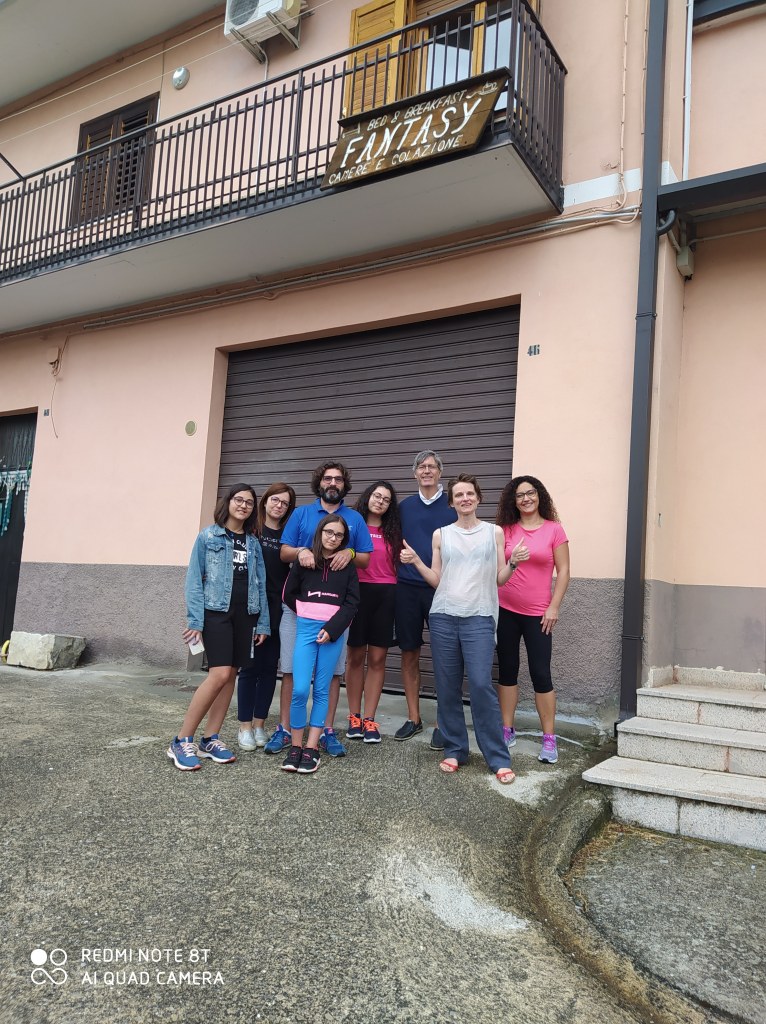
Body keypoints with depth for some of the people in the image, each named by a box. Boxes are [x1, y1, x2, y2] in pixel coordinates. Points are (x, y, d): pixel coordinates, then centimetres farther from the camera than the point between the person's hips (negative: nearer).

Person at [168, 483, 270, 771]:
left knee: (230, 675, 5)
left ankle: (210, 740, 16)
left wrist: (263, 622, 6)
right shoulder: (208, 536, 1)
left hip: (245, 615, 5)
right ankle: (182, 741, -4)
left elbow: (260, 584, 12)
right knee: (220, 674, -15)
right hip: (216, 612, -5)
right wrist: (195, 621, -10)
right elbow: (195, 579, -3)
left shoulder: (253, 543, 13)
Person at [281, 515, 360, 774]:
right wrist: (307, 615, 8)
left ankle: (311, 748, 7)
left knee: (321, 691, 2)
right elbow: (289, 593, 12)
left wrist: (331, 629, -9)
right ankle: (295, 747, 4)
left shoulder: (347, 565, 6)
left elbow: (352, 602, 1)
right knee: (300, 690, -9)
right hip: (306, 628, 0)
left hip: (334, 631, 0)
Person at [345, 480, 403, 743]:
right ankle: (354, 716, 15)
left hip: (385, 595, 2)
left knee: (377, 658, 2)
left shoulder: (393, 531, 14)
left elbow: (398, 564, 16)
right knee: (356, 656, 3)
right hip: (358, 592, -2)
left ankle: (369, 719, 10)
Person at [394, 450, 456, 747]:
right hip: (407, 588, 3)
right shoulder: (405, 506, 10)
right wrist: (401, 564, 7)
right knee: (409, 655, 8)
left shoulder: (453, 505, 1)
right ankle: (413, 719, 21)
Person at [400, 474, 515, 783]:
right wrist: (415, 561, -2)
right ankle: (455, 749, 18)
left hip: (479, 618, -2)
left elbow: (500, 579, 8)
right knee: (447, 687, 4)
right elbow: (436, 581, 12)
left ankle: (498, 757, 0)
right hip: (443, 617, 2)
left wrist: (514, 563, -10)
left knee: (481, 685, -10)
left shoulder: (494, 532, 8)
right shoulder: (441, 535, 11)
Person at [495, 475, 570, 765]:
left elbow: (563, 571, -3)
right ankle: (507, 730, 20)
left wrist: (553, 607, -8)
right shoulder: (506, 530, 5)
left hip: (537, 613, -3)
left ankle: (549, 739, 7)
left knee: (540, 673, -3)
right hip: (505, 610, 3)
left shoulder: (554, 529, -2)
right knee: (507, 670, 9)